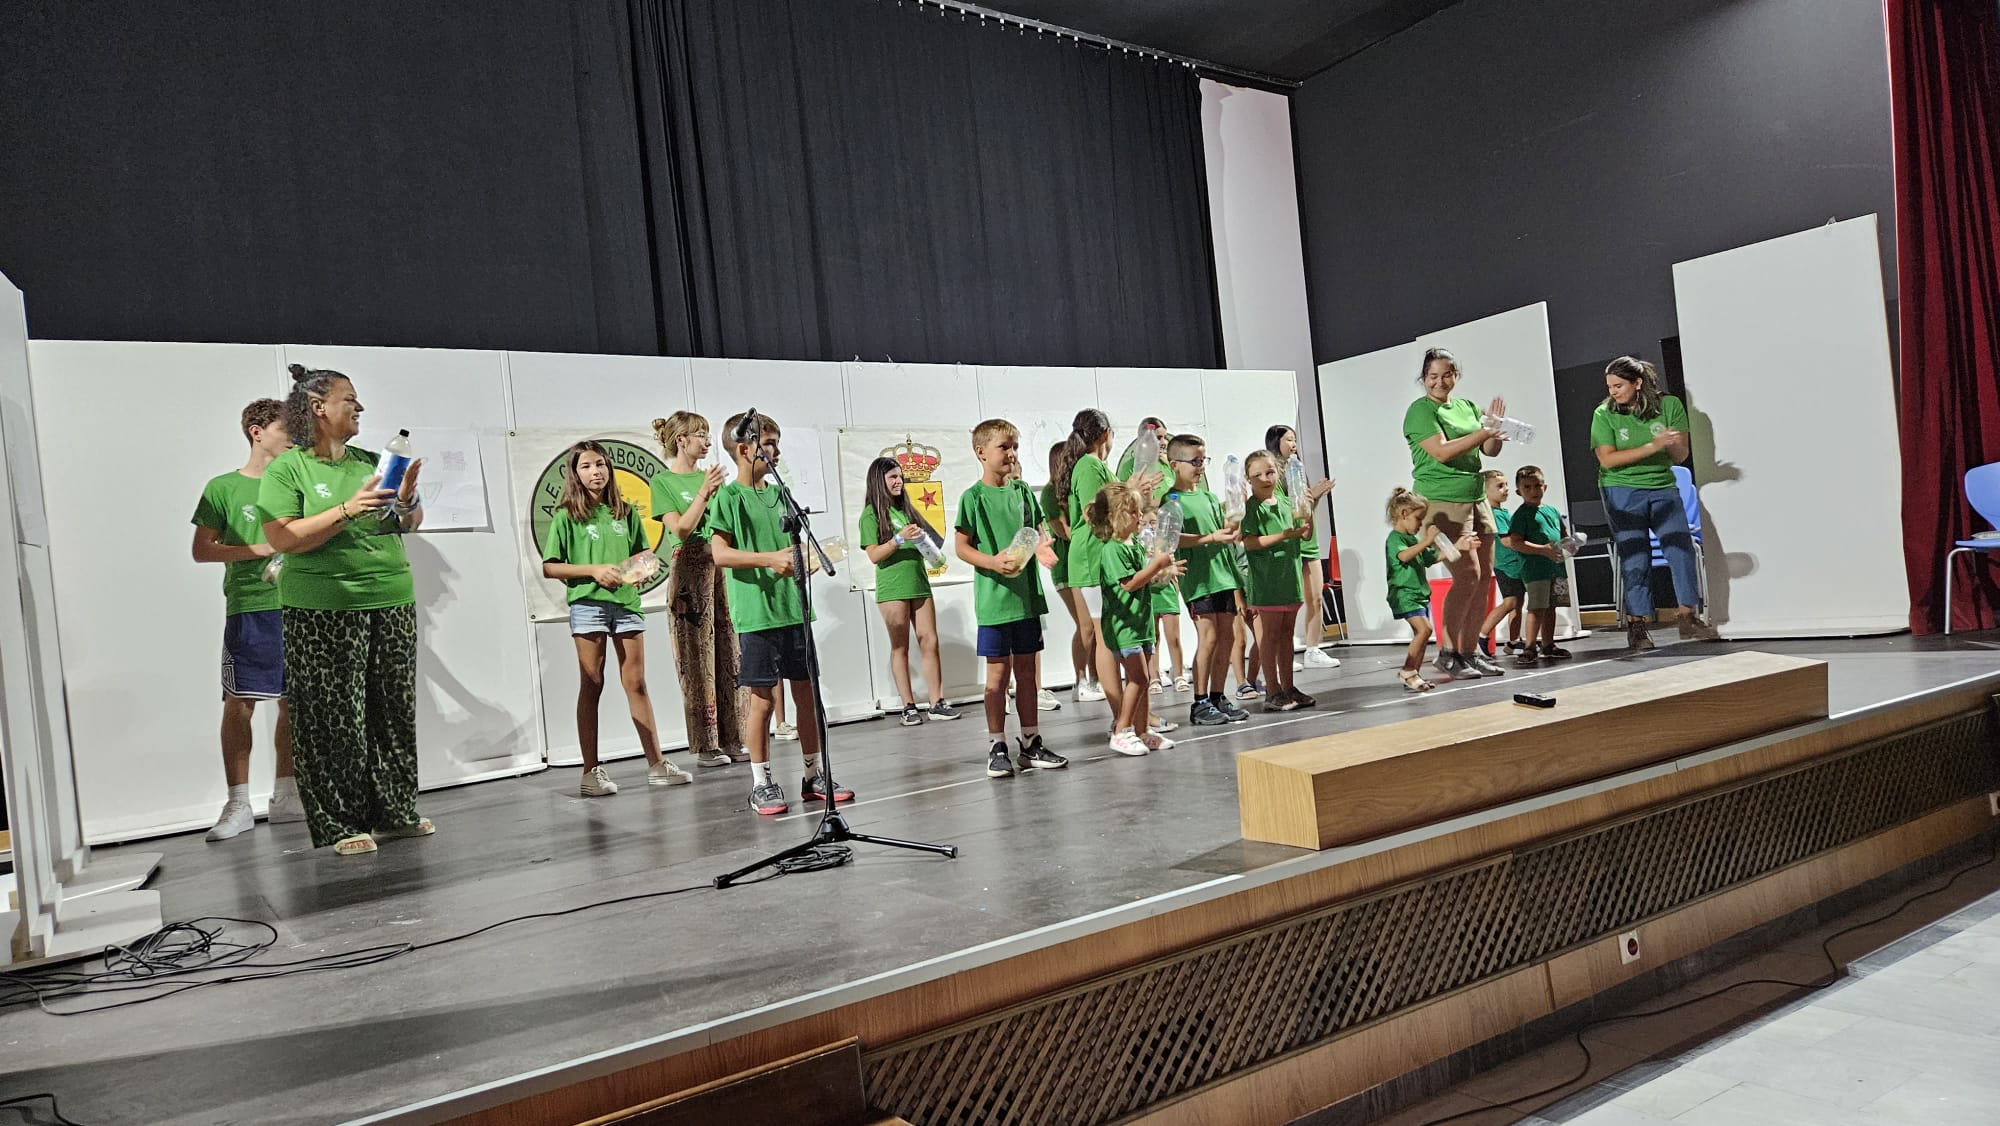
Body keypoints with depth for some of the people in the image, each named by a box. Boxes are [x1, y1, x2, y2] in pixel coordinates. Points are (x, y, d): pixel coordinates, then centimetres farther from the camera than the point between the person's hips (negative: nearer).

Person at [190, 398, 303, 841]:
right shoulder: (223, 488, 3)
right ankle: (238, 805, 0)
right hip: (249, 608, -4)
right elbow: (202, 550, 0)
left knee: (293, 702, 6)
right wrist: (257, 549, -10)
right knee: (239, 702, -6)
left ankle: (285, 797, 15)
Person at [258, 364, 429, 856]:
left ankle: (395, 811, 20)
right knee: (332, 719, -2)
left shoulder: (369, 461, 12)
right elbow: (282, 539, -13)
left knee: (393, 710, 9)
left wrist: (406, 500, -5)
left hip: (392, 599, 5)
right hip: (324, 608, -5)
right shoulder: (286, 469, -2)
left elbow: (413, 524, 16)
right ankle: (341, 824, 8)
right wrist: (348, 510, -19)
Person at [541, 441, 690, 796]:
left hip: (626, 601, 3)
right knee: (591, 685, 1)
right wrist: (593, 570, -14)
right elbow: (549, 568, -3)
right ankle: (591, 771, 6)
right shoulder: (566, 517, 0)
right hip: (588, 603, -3)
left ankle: (656, 765, 10)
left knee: (636, 683, 6)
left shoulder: (626, 513, 11)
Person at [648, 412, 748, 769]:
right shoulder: (662, 482, 0)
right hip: (689, 570, -5)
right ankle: (705, 745, 3)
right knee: (697, 660, -3)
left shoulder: (710, 475, 15)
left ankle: (732, 739, 11)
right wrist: (704, 492, -16)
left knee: (729, 656, 4)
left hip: (721, 566, 5)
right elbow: (680, 528, -10)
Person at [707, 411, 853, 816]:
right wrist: (769, 559, -22)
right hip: (756, 612, -6)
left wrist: (801, 559, 1)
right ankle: (761, 783, 12)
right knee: (762, 697, 0)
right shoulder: (729, 497, -4)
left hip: (793, 607, 6)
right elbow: (720, 554, -13)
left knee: (807, 692, 9)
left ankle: (813, 775, 19)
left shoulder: (780, 494, 15)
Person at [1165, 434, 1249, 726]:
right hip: (1197, 576, -7)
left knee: (1226, 636, 6)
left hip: (1222, 571, 7)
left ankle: (1218, 697, 16)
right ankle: (1200, 704, -1)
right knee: (1208, 637, -9)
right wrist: (1212, 538, -20)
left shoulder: (1210, 497, 18)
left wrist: (1232, 531, 0)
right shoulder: (1172, 499, -4)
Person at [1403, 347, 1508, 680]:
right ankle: (1447, 653, -7)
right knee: (1467, 575, -15)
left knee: (1485, 576, 4)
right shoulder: (1420, 410, -5)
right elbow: (1442, 452, -17)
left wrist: (1494, 425, -5)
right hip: (1442, 502, -7)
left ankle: (1470, 651, 11)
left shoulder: (1466, 407, 16)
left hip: (1476, 500, 7)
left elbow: (1491, 450, 13)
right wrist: (1482, 432, -22)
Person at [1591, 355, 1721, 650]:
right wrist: (1653, 446, -21)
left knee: (1682, 547, -8)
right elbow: (1607, 459, -15)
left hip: (1663, 487, 2)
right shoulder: (1604, 414, -6)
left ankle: (1688, 618, 3)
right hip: (1622, 491, -2)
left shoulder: (1669, 405, -2)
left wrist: (1673, 445, -25)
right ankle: (1637, 626, 4)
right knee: (1635, 558, -4)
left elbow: (1680, 456, -1)